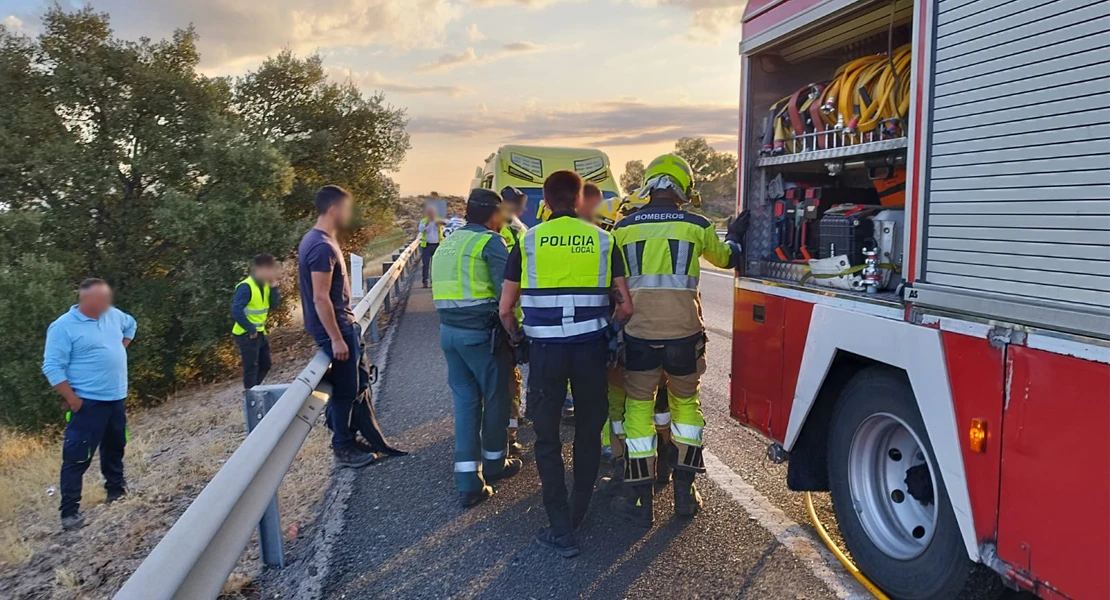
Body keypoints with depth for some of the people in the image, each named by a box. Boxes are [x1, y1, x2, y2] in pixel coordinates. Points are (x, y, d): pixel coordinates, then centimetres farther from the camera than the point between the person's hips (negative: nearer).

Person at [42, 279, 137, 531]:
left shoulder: (113, 315, 5)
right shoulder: (64, 327, -16)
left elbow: (130, 325, 29)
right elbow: (52, 367, -18)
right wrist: (72, 399, -19)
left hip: (116, 397, 7)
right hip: (88, 403, -7)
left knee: (115, 447, 22)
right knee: (78, 456, -6)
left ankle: (116, 487, 41)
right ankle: (70, 511, 1)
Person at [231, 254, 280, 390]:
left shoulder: (265, 285, 4)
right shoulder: (246, 287, -21)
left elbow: (274, 306, 3)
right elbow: (236, 311, -25)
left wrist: (273, 286, -9)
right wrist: (251, 329, -20)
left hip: (261, 333, 9)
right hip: (247, 334, -9)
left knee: (265, 364, 17)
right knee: (251, 368, -2)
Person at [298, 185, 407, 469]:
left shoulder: (317, 240, 11)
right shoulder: (322, 246, -22)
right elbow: (320, 298, -25)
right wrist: (336, 339, -22)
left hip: (344, 325, 10)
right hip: (336, 329, -10)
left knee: (359, 384, 17)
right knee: (345, 390, 3)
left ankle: (372, 439, 28)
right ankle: (343, 449, 17)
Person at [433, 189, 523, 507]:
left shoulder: (448, 243, 15)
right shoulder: (490, 241, -9)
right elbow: (507, 291, -15)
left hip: (449, 330, 7)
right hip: (482, 332, -7)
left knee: (465, 400, 10)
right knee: (495, 398, 12)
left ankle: (468, 481, 9)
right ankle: (494, 463, 29)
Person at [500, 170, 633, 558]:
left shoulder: (528, 242, 0)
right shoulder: (603, 240, 2)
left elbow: (505, 309, 0)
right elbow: (625, 307, 1)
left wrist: (517, 338, 19)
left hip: (545, 350, -1)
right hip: (591, 349, 1)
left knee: (547, 439, 10)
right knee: (589, 432, 18)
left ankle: (561, 532, 9)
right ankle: (579, 515, 29)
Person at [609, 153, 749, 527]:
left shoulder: (624, 227, 2)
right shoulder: (696, 226, 2)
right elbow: (727, 258, 20)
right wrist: (735, 234, 39)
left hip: (639, 334, 0)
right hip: (684, 333, 1)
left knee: (638, 409, 10)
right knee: (686, 403, 20)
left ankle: (641, 502, 13)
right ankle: (684, 493, 24)